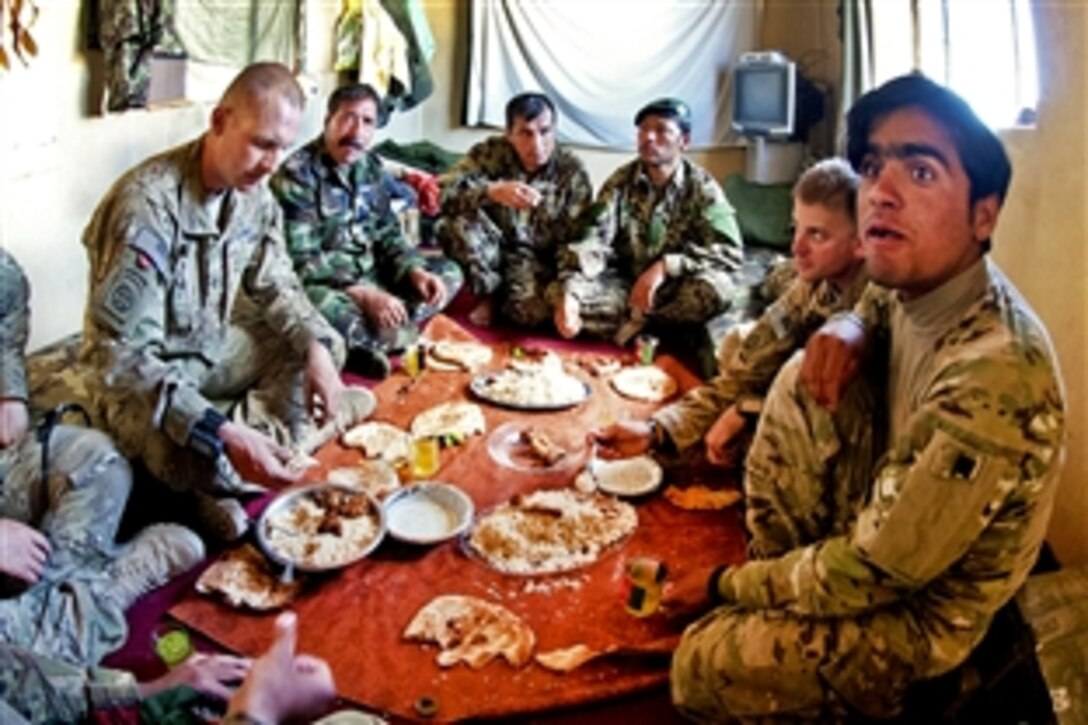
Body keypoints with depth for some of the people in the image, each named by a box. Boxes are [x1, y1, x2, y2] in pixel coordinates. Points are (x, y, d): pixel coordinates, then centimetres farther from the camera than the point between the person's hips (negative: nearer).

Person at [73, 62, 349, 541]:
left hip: (214, 350, 8)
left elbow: (275, 285, 6)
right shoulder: (148, 205, -31)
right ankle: (212, 484, 1)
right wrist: (221, 432, -42)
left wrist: (316, 346, -15)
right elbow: (121, 353, -33)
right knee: (198, 457, -36)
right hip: (136, 373, -8)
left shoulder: (254, 192, -7)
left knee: (325, 347, -2)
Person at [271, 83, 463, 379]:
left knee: (448, 273, 5)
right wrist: (364, 295, -29)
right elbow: (299, 261, -22)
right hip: (323, 285, -8)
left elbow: (387, 234, 13)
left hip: (370, 275, 8)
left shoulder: (371, 168, 6)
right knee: (334, 310, -42)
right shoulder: (297, 174, -16)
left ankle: (360, 344, -13)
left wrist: (416, 272, -8)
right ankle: (383, 337, -6)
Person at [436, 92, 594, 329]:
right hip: (494, 249, 1)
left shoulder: (572, 170, -9)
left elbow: (579, 238, -9)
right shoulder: (489, 153, -10)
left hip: (539, 259, -1)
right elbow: (442, 192, -23)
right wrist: (492, 191, -39)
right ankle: (489, 296, -5)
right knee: (456, 221, -29)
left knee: (529, 312, -34)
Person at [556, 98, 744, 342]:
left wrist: (665, 266, -30)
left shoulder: (702, 187, -8)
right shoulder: (621, 181, -4)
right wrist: (569, 295, -35)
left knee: (716, 288, -34)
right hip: (623, 284, 1)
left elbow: (731, 252, -17)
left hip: (672, 289, 0)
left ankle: (632, 321, -14)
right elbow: (593, 240, -17)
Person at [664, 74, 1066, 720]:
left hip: (923, 606, -7)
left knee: (702, 666, -11)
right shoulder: (921, 286, -13)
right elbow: (879, 310, 14)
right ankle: (788, 570, 7)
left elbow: (869, 577, -29)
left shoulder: (995, 381, -37)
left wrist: (726, 585, -13)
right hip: (881, 517, 7)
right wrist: (847, 331, -12)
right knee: (801, 379, -5)